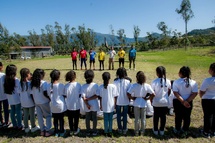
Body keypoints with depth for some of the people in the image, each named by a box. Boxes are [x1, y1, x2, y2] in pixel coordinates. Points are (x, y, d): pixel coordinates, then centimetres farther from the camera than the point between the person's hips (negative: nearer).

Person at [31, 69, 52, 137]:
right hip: (44, 102, -5)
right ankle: (47, 131, 12)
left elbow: (31, 94, 4)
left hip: (36, 103, 5)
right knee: (48, 116, 11)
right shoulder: (44, 83, -16)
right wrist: (49, 98, -10)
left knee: (40, 117, 15)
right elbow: (45, 93, -24)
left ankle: (42, 130, 26)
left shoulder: (32, 84, 2)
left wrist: (35, 101, 15)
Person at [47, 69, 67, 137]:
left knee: (55, 119, 17)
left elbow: (49, 95, 1)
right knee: (61, 118, 14)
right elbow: (63, 95, -8)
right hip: (61, 105, -2)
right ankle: (61, 132, 28)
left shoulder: (49, 86, -9)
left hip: (53, 105, 3)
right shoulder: (61, 85, -19)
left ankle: (56, 132, 29)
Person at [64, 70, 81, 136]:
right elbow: (80, 95, -9)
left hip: (69, 105, 1)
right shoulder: (78, 85, -16)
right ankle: (75, 130, 29)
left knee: (70, 119, 17)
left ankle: (71, 130, 30)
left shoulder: (66, 86, -13)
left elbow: (65, 95, -6)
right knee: (76, 118, 16)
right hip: (76, 105, -1)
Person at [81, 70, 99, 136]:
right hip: (94, 105, -1)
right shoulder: (95, 85, -16)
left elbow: (83, 97, -16)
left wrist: (87, 104, -11)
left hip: (87, 105, 1)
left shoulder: (83, 86, -14)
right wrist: (89, 98, -13)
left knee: (87, 118, 17)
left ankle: (88, 131, 30)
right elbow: (96, 95, -17)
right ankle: (94, 131, 26)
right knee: (94, 117, 15)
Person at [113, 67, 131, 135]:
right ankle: (124, 129, 23)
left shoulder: (115, 82, -13)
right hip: (125, 101, 0)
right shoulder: (127, 82, -12)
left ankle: (120, 129, 25)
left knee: (118, 115, 14)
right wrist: (129, 100, 9)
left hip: (118, 101, 0)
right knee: (125, 115, 13)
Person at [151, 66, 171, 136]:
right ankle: (162, 130, 25)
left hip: (156, 102, -2)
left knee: (156, 116, 12)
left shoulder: (154, 82, -16)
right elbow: (169, 91, 6)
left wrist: (151, 100, 4)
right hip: (165, 102, 3)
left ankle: (155, 130, 25)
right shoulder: (168, 81, -6)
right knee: (163, 116, 14)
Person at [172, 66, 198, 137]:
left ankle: (178, 131, 30)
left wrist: (183, 101, -16)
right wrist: (187, 101, -14)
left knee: (178, 116, 14)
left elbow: (176, 93, -18)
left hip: (177, 102, -1)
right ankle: (184, 132, 26)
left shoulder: (176, 82, -14)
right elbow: (195, 93, -12)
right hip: (189, 102, 1)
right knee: (187, 117, 15)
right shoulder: (193, 82, -8)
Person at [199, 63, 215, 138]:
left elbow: (201, 92, -15)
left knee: (208, 116, 9)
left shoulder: (207, 80, -23)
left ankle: (206, 132, 23)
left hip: (207, 100, -4)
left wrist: (201, 96, 7)